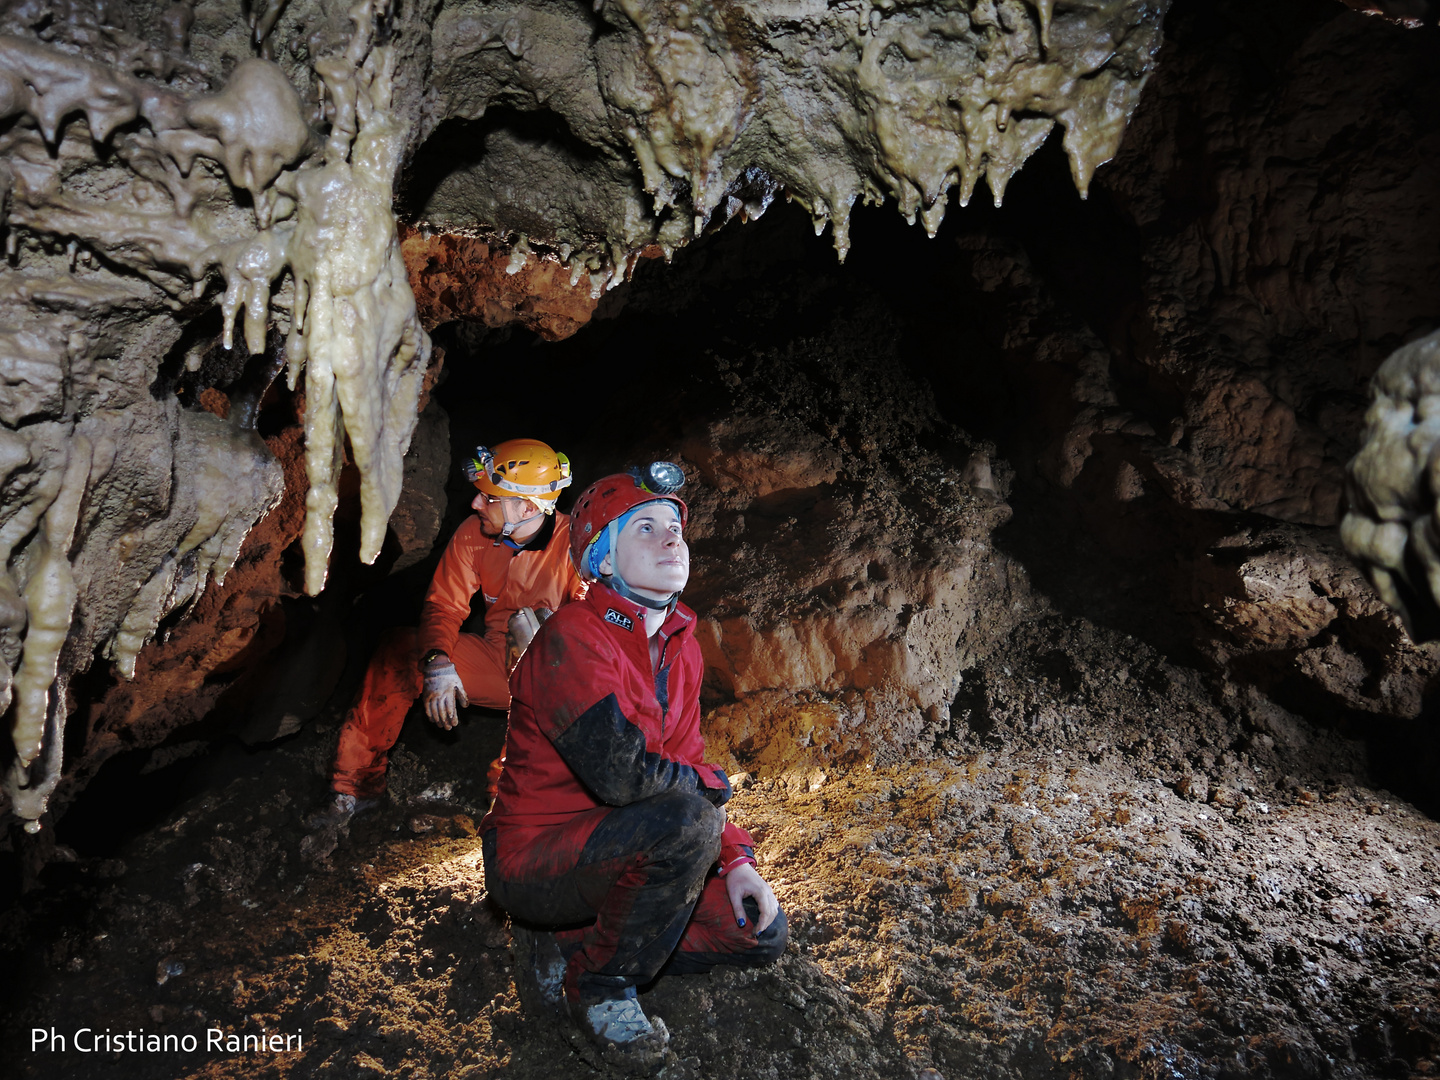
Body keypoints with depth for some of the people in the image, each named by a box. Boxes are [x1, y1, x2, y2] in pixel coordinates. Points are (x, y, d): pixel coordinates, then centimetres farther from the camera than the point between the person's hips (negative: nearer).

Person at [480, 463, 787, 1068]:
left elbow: (685, 764, 10)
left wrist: (735, 859, -2)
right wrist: (713, 785, -16)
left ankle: (565, 946, 11)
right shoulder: (573, 637, -22)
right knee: (688, 821, -32)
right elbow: (620, 771, -34)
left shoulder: (681, 647, 4)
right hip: (533, 855, -8)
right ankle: (597, 983, -8)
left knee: (763, 933, 7)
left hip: (611, 852, 8)